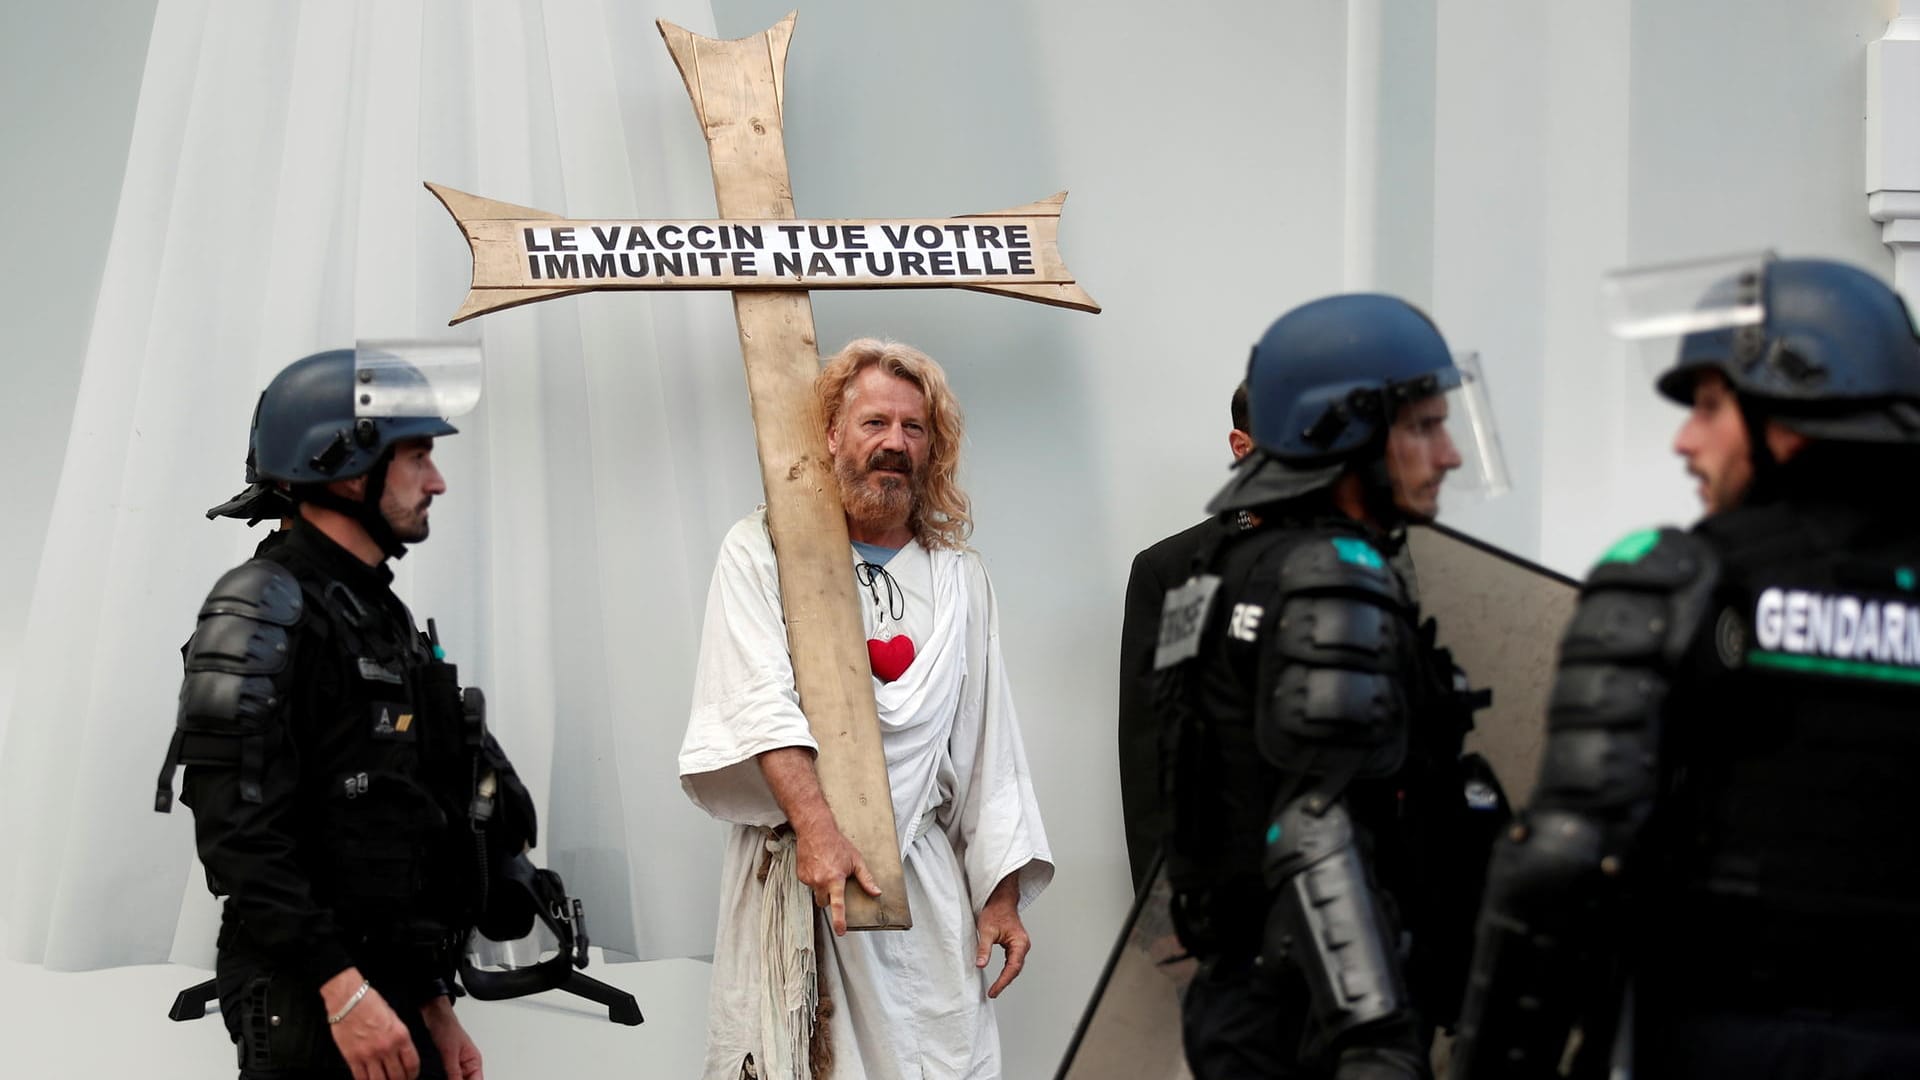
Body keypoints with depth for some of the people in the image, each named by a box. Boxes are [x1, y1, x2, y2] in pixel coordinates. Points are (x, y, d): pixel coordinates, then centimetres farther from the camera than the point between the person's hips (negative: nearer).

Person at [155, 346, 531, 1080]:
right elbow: (239, 832, -21)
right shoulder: (265, 612, -11)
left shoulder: (381, 615, 18)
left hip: (389, 998, 9)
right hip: (311, 1010, -9)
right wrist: (343, 990, -24)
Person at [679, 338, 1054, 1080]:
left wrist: (1003, 894, 7)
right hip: (790, 871, -3)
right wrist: (816, 826, -27)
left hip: (924, 875, 3)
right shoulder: (762, 550, 1)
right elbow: (759, 697, -13)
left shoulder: (959, 578, 13)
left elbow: (988, 745, 13)